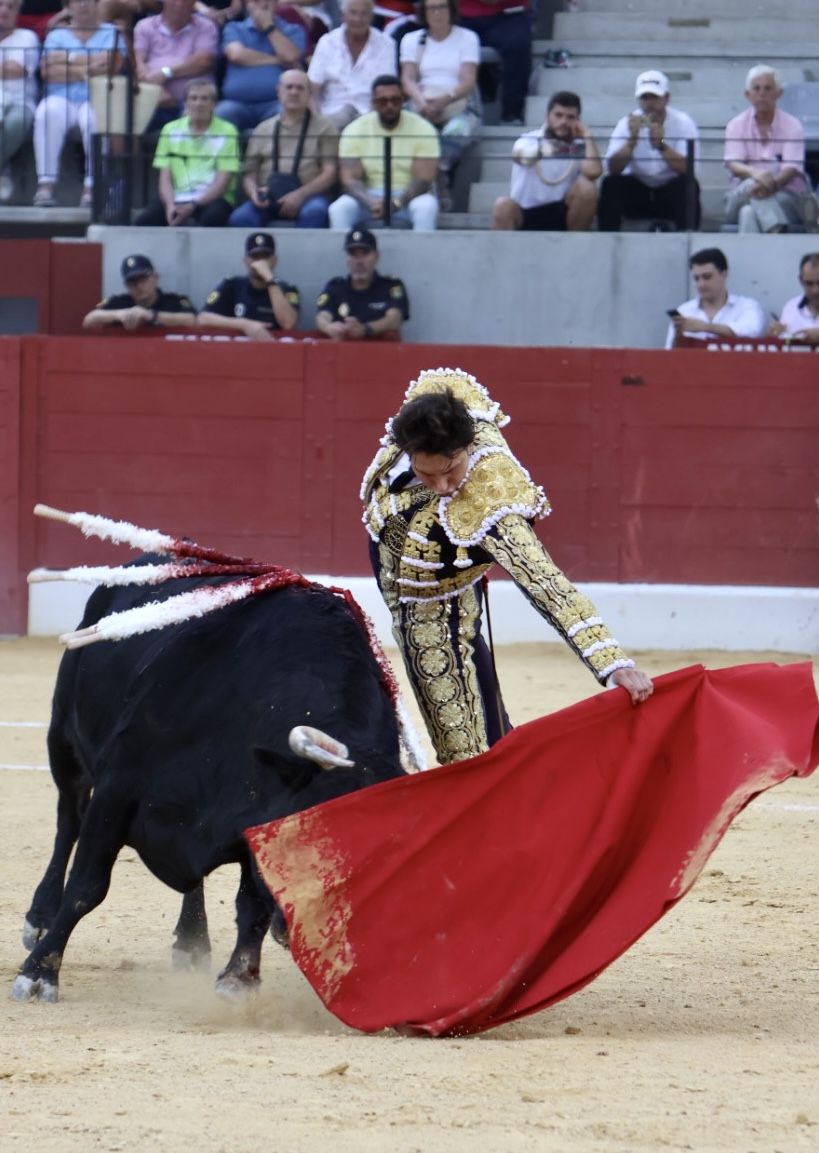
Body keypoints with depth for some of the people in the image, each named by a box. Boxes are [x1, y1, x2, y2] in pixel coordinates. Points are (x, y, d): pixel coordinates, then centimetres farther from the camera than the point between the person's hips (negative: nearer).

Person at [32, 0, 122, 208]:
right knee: (47, 113, -34)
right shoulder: (56, 36, 20)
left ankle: (91, 187, -36)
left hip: (96, 100, -1)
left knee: (96, 118, -36)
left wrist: (68, 59, -1)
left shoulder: (111, 34, 15)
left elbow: (111, 64, -5)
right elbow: (47, 70, 2)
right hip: (61, 98, 1)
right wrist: (84, 70, -8)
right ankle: (45, 184, -39)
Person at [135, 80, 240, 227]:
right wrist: (170, 205, -14)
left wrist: (193, 206, -18)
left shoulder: (226, 132, 0)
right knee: (145, 220, -26)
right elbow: (165, 177, 7)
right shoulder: (171, 130, 11)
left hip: (212, 199, -3)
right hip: (178, 198, 3)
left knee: (212, 218, -38)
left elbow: (223, 182, -4)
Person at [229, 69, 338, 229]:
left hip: (308, 196, -2)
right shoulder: (262, 130, 22)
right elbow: (249, 173, 18)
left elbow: (330, 173, 3)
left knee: (314, 212, -38)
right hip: (268, 197, 2)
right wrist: (253, 192, -7)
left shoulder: (324, 128, 13)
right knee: (240, 218, -29)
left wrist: (300, 195, -13)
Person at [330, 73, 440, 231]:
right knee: (338, 209, -28)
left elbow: (424, 179, -13)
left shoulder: (423, 129, -5)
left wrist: (396, 203, -31)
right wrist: (371, 202, -31)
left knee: (426, 207, -35)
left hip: (409, 197, -1)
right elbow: (350, 179, -9)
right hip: (369, 198, 1)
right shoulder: (354, 131, -2)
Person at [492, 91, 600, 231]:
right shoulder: (528, 140, -7)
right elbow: (519, 155, -36)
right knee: (503, 205, -33)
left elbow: (593, 172, -25)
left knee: (586, 186, -24)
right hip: (525, 215, -2)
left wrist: (587, 137, -13)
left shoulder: (579, 147, -1)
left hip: (561, 215, 2)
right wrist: (540, 150, -60)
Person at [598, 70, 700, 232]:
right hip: (636, 192, 1)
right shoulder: (627, 124, -9)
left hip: (670, 194, -1)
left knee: (688, 185, -32)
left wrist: (661, 145, -37)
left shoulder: (683, 123, -12)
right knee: (611, 184, -27)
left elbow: (688, 168, -24)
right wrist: (632, 140, -34)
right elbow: (613, 168, -19)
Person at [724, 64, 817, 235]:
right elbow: (733, 164, -8)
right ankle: (777, 232, -59)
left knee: (750, 214, -36)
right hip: (743, 193, 1)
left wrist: (773, 184, -37)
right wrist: (754, 172, -35)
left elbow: (792, 169, -12)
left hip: (787, 195, -1)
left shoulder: (792, 126, 2)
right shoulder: (736, 125, 7)